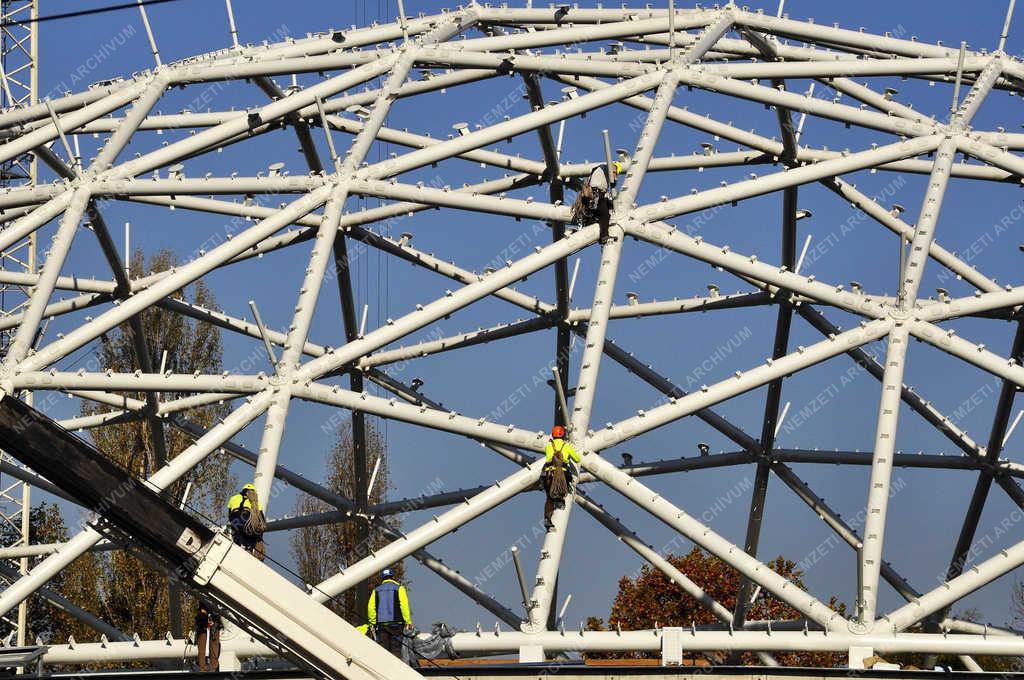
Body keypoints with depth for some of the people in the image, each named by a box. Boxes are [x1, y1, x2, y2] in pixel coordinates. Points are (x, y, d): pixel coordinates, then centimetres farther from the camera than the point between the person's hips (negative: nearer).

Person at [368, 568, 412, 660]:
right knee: (396, 649, -1)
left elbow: (371, 608, 5)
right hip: (396, 623, -3)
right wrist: (408, 621, -7)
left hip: (381, 624, 3)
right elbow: (404, 606, -8)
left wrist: (373, 622, 10)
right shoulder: (399, 588, 1)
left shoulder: (376, 590, 12)